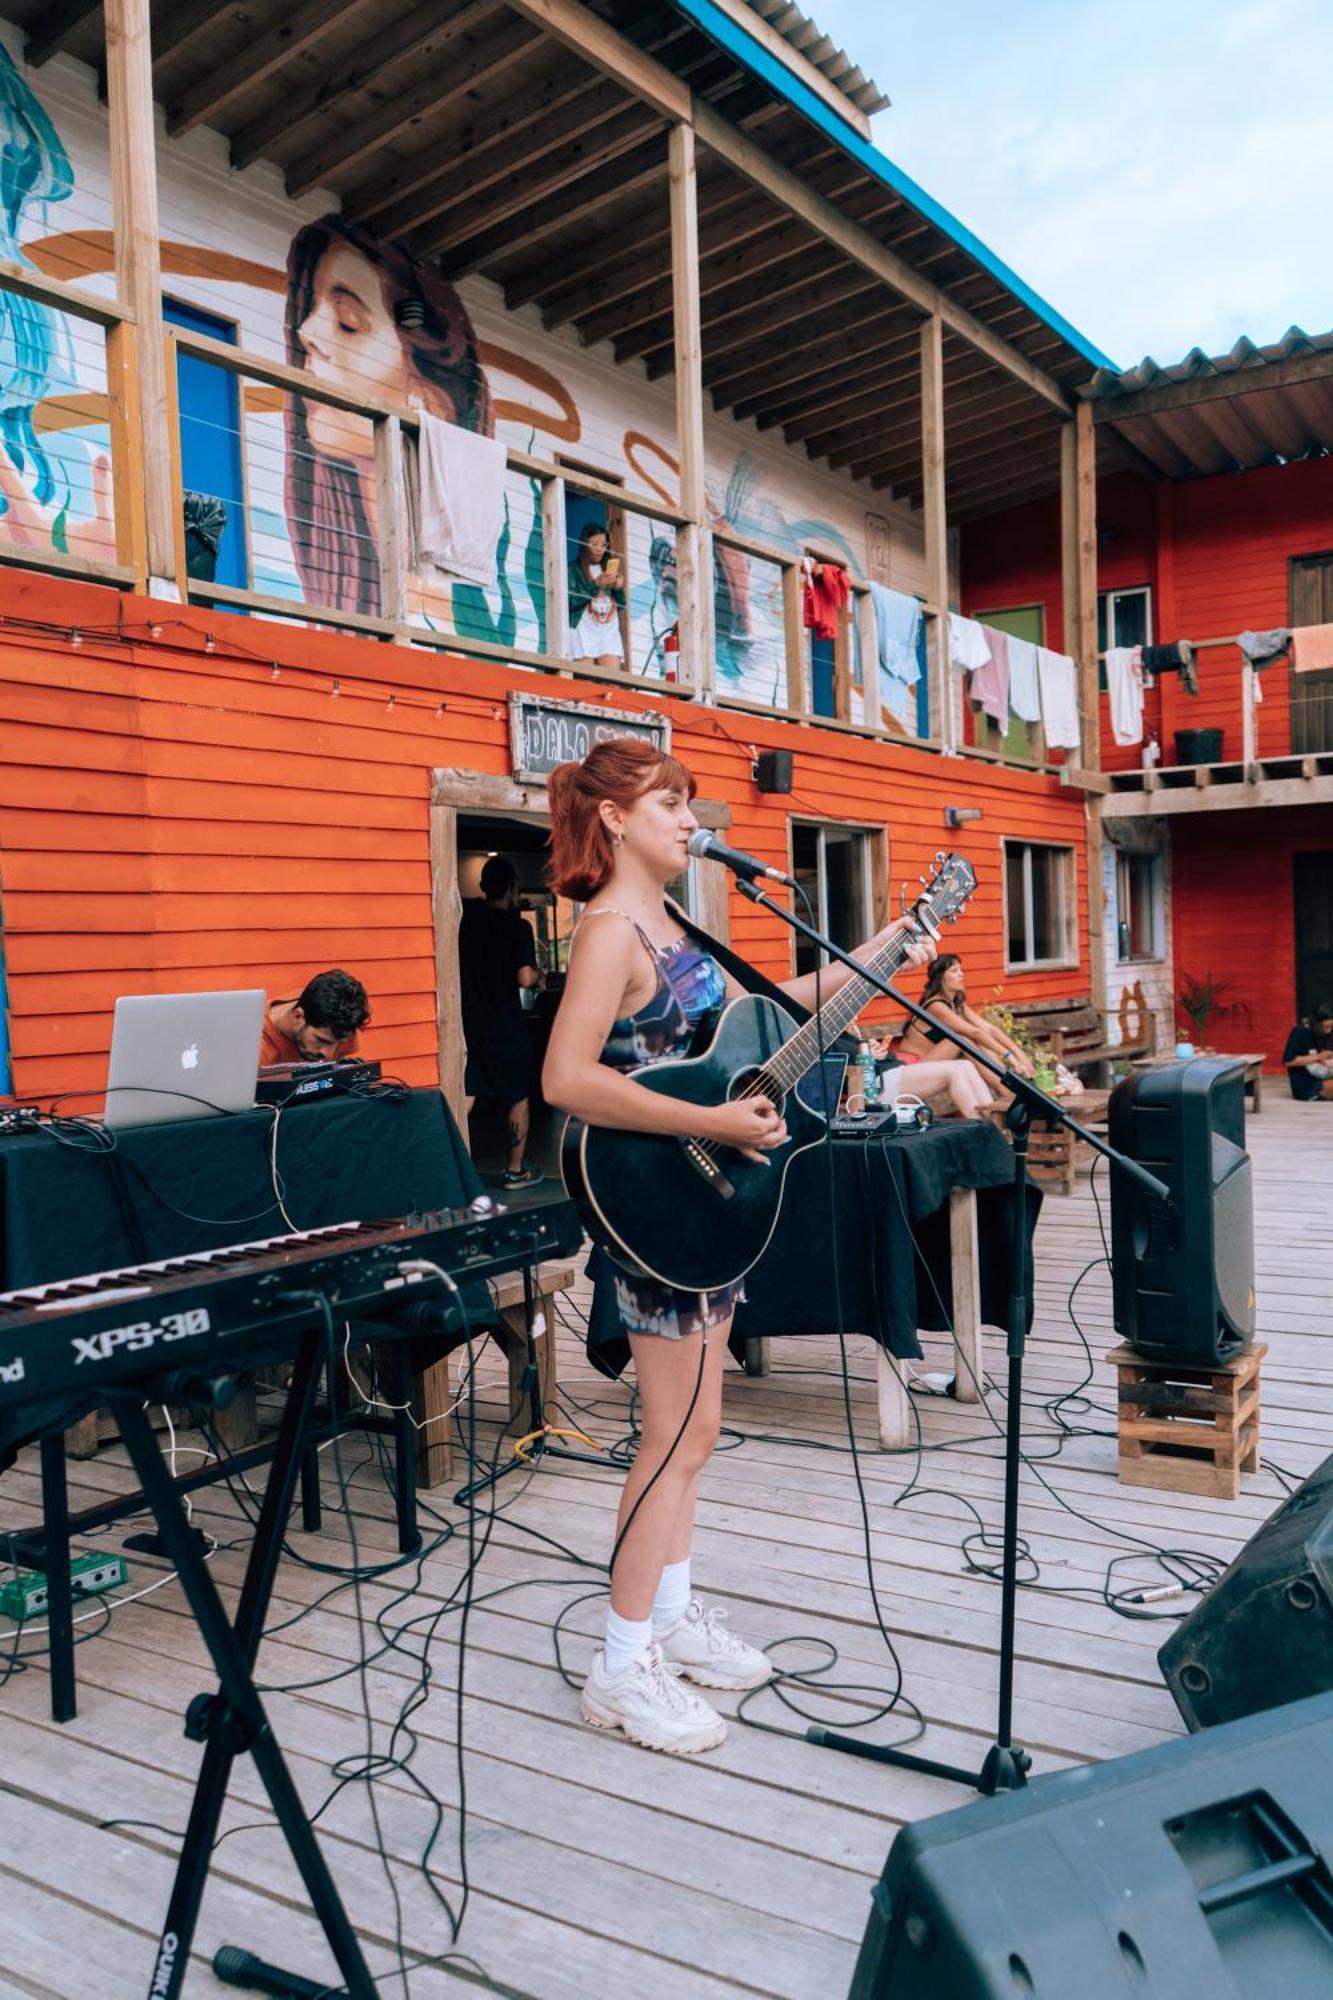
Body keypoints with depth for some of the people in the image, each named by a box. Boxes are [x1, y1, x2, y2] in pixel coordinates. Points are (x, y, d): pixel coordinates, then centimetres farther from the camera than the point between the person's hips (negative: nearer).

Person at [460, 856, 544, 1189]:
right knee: (518, 1098, 10)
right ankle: (515, 1170, 15)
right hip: (504, 1026, -4)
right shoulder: (517, 927, -13)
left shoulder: (466, 914, -1)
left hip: (468, 1023, 4)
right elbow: (525, 978, -19)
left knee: (464, 1097, 7)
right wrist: (539, 975, 3)